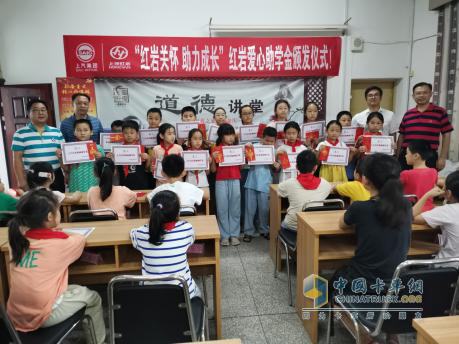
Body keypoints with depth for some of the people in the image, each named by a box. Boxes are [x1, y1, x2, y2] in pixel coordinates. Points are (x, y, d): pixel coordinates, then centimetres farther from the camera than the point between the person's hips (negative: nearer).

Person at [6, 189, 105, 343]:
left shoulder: (18, 239, 0)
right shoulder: (60, 243, -13)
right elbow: (81, 239, 8)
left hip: (16, 316, 6)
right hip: (43, 317, -6)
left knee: (73, 289, 29)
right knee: (92, 297, 17)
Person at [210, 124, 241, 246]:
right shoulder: (216, 150, 2)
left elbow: (241, 166, 10)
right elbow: (213, 170, 2)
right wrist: (213, 158, -14)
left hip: (235, 181, 2)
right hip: (221, 182, -1)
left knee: (235, 208, 5)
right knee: (222, 209, 2)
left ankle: (234, 234, 14)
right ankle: (224, 235, 11)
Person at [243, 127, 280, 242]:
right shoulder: (254, 147, 0)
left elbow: (276, 170, 11)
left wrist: (277, 166, -11)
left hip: (265, 184, 0)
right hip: (252, 183, 0)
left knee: (264, 209, 9)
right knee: (250, 208, 6)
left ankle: (264, 230, 27)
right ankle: (248, 231, 18)